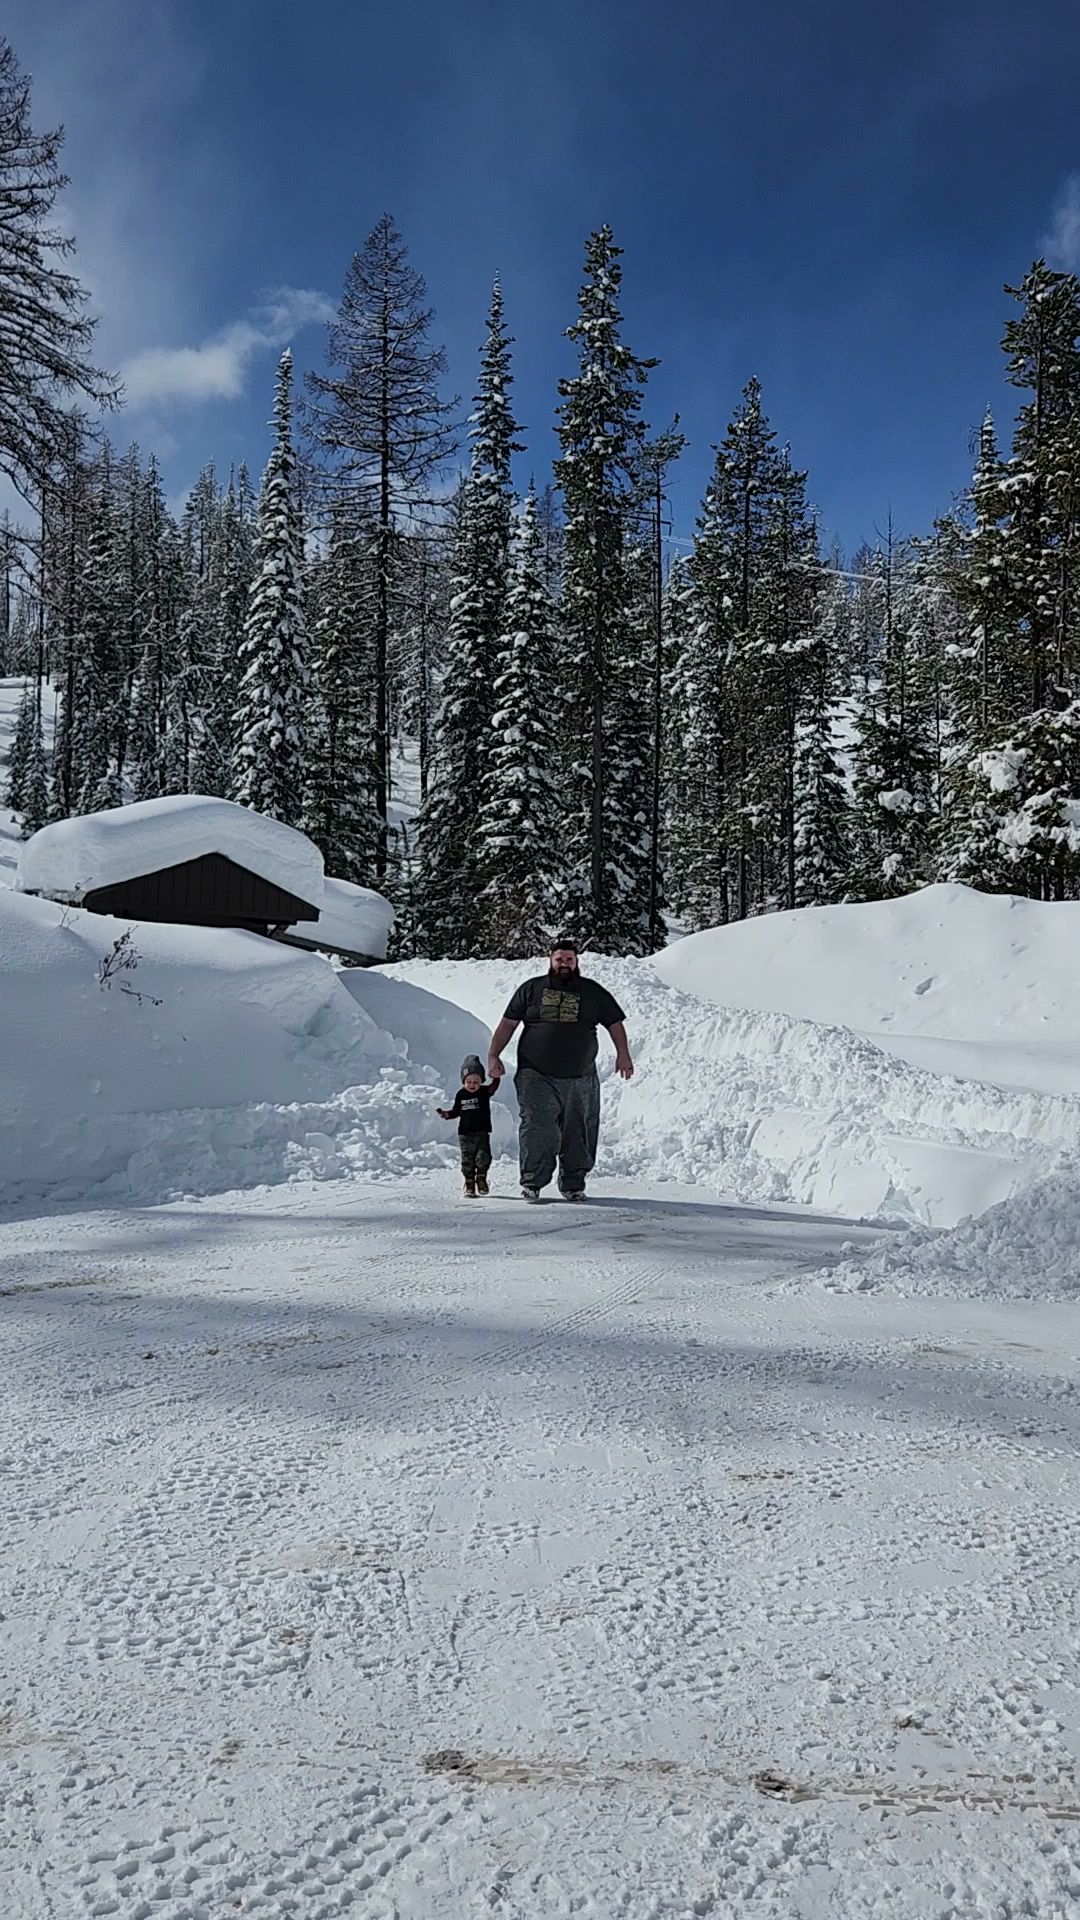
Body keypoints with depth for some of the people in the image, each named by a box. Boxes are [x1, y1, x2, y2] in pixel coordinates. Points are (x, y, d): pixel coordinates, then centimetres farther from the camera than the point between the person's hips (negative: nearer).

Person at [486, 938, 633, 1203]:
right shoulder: (531, 989, 9)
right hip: (537, 1077, -2)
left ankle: (573, 1185, 17)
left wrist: (623, 1054, -1)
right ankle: (532, 1183, -4)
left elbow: (615, 1023, 13)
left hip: (580, 1080, 2)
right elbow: (508, 1023, 10)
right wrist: (494, 1055, 2)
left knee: (578, 1134, 5)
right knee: (538, 1129, -14)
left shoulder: (593, 992, 11)